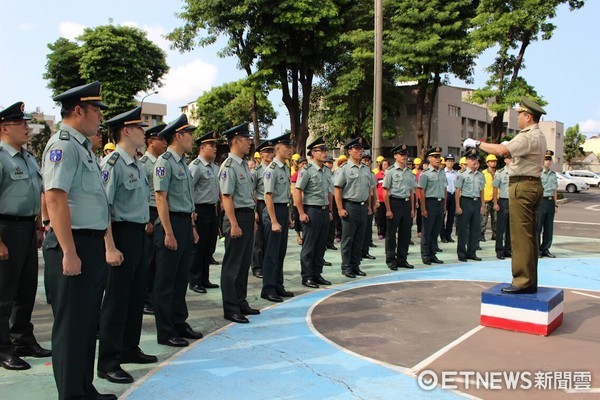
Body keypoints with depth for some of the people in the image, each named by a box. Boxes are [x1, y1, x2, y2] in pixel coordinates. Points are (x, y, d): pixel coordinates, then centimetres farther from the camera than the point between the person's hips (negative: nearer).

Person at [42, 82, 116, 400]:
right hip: (74, 245, -10)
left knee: (88, 322, 17)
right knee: (71, 325, 1)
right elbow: (55, 198, -23)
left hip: (92, 245, 10)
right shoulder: (63, 145, -13)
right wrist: (69, 253, -25)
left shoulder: (82, 146, 16)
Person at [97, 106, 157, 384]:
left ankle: (129, 349, 31)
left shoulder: (138, 165, 13)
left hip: (140, 234, 9)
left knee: (136, 296, 17)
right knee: (116, 300, -1)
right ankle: (107, 363, 10)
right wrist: (110, 248, -23)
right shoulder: (112, 163, -15)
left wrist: (145, 228, 17)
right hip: (123, 235, -9)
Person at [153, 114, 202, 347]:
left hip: (185, 225, 9)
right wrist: (169, 233, -20)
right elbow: (160, 198, -17)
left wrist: (192, 227, 20)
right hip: (171, 224, -9)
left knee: (181, 278, 16)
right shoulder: (165, 161, -12)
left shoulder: (182, 163, 15)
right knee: (166, 282, 0)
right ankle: (165, 333, 9)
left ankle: (179, 324, 28)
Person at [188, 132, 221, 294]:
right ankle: (195, 282, 13)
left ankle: (204, 279, 26)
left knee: (209, 247, 14)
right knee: (198, 248, 2)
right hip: (200, 211, -8)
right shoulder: (195, 166, -14)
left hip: (212, 210, 8)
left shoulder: (215, 167, 12)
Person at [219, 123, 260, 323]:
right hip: (237, 217, -9)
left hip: (248, 216, 9)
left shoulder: (244, 165, 14)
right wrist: (234, 224, -21)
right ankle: (231, 309, 9)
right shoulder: (229, 166, -14)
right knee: (232, 265, 0)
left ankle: (241, 303, 28)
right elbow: (227, 197, -18)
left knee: (244, 263, 16)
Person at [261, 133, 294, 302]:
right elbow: (268, 196, -18)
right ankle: (268, 289, 8)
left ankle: (278, 286, 25)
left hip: (284, 210, 9)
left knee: (281, 252, 15)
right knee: (271, 253, -2)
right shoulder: (272, 169, -15)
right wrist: (274, 222, -20)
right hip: (273, 211, -9)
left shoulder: (286, 169, 11)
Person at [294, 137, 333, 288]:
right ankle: (306, 277, 10)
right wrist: (301, 213, -17)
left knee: (321, 245, 12)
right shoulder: (307, 170, -10)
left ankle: (317, 274, 23)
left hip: (324, 211, 7)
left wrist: (330, 210, 16)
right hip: (312, 211, -7)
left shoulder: (327, 171, 12)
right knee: (309, 247, 1)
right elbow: (297, 192, -14)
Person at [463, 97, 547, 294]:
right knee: (530, 235, 12)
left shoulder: (528, 137, -15)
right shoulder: (538, 135, 18)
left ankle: (523, 281, -7)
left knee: (521, 236, -9)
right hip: (533, 184, 11)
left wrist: (476, 143, -17)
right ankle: (531, 281, 18)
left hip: (522, 187, -11)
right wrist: (510, 145, 28)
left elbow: (502, 151, -28)